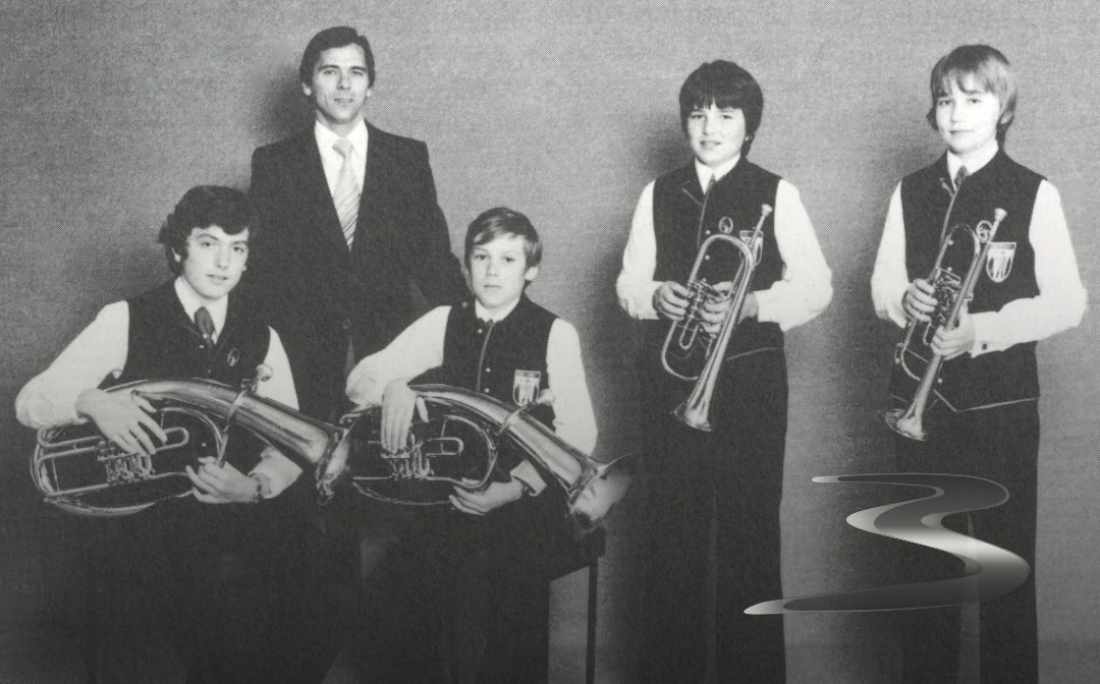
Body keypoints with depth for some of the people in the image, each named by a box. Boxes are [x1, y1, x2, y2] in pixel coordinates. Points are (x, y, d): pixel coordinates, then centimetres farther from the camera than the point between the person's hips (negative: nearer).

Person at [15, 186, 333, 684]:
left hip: (236, 511, 2)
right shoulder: (126, 321, 4)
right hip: (138, 515, -2)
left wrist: (256, 486, -11)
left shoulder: (261, 340, 13)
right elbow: (30, 402, 1)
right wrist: (89, 402, -19)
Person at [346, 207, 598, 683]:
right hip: (451, 491, 2)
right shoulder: (444, 323, 11)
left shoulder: (555, 334, 3)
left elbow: (577, 434, -4)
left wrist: (514, 488, -17)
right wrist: (392, 387, -18)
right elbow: (359, 379, 6)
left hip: (526, 499, -2)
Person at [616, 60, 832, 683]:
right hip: (671, 375, 3)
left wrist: (752, 305, -18)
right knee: (673, 529, 5)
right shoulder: (659, 194, 11)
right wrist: (656, 296, -9)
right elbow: (628, 284, 12)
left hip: (749, 374, -2)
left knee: (751, 530, 0)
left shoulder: (775, 194, 1)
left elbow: (814, 287, -3)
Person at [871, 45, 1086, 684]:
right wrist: (905, 298, -12)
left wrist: (980, 330, -19)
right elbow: (881, 286, 11)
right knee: (921, 557, 8)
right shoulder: (911, 192, 8)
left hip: (1001, 399, -3)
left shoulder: (1035, 194, -4)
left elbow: (1066, 303, -8)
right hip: (920, 398, 4)